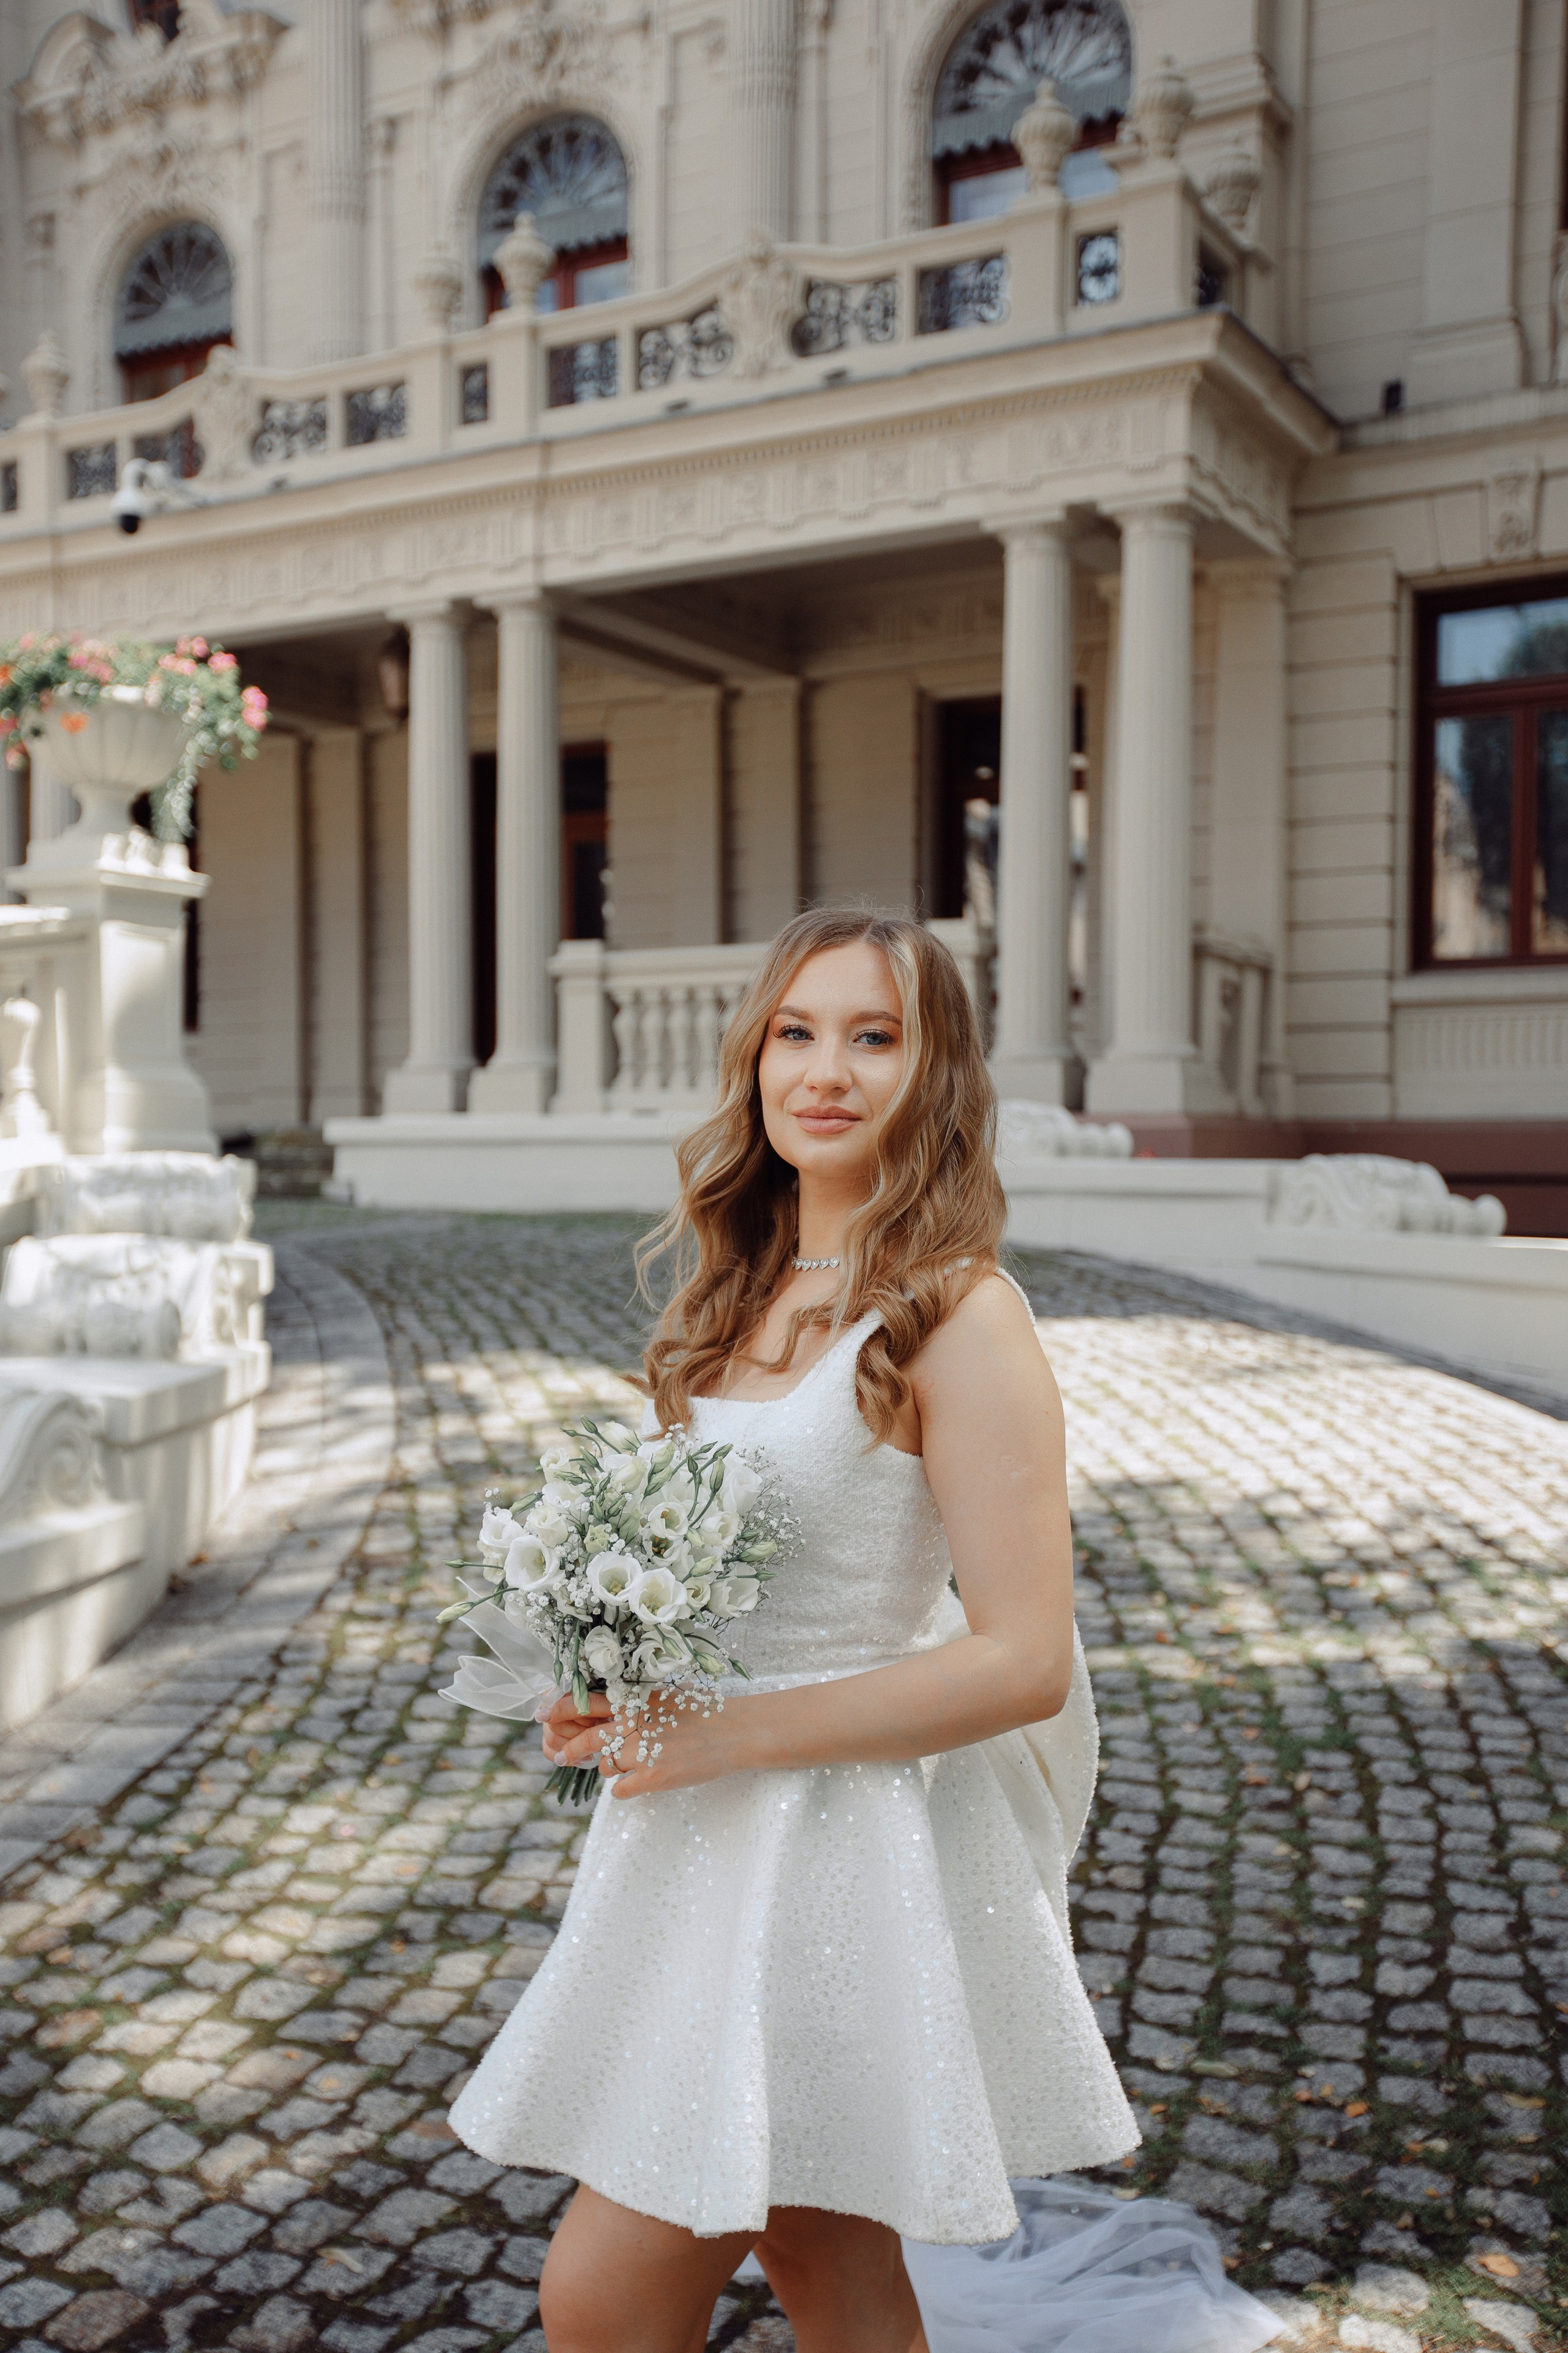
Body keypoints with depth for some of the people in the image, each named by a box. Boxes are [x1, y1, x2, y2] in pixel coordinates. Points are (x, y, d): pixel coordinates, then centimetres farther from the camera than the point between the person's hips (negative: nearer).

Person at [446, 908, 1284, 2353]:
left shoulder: (957, 1317, -17)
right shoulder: (748, 1289, 7)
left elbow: (1023, 1664, -19)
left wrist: (734, 1731, -18)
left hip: (854, 1844, -7)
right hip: (718, 1832, 7)